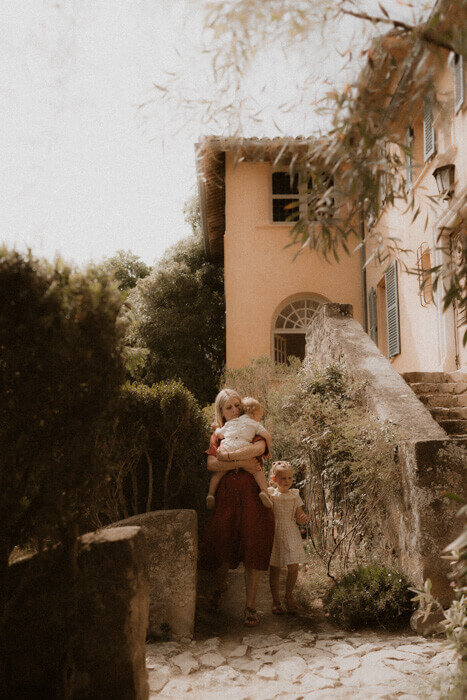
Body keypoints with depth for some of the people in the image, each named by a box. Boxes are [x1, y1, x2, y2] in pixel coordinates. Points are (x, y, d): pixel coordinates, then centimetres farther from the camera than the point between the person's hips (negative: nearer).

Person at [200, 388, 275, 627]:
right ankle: (220, 585, 37)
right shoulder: (217, 436, 14)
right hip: (226, 495, 2)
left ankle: (250, 606, 5)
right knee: (223, 545, 5)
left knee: (253, 551, -5)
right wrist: (241, 463, -14)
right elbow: (211, 464, -4)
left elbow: (259, 448, -16)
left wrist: (226, 457, -14)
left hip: (252, 494, -1)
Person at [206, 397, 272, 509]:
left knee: (219, 472, 18)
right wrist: (268, 449, 26)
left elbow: (219, 434, 26)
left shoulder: (231, 422, 29)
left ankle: (211, 493, 3)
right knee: (257, 470, 8)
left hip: (225, 449, 3)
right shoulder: (255, 424, 21)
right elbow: (267, 436, 11)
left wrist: (217, 429, 47)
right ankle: (264, 490, -13)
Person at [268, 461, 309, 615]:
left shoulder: (294, 495, 5)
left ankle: (289, 596, 19)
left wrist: (304, 518, -13)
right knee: (275, 570, 4)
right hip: (274, 534, -2)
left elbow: (299, 517, 7)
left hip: (291, 535, 2)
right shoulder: (269, 494, -3)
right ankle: (276, 600, 21)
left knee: (293, 568, -5)